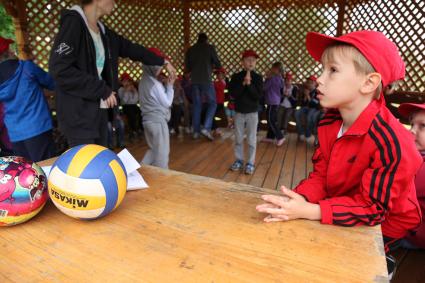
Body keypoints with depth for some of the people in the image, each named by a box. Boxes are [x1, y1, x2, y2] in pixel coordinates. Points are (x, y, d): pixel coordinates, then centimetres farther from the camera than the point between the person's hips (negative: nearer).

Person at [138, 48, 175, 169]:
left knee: (153, 149, 20)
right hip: (158, 121, -9)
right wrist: (169, 85, -5)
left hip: (148, 120, 9)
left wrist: (164, 84, 7)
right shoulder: (155, 83, -18)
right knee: (162, 152, 3)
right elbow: (167, 102, -12)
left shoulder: (144, 81, 10)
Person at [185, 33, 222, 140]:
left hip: (194, 81, 4)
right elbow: (218, 65, 1)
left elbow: (187, 68, 14)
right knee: (212, 103, 7)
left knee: (196, 105, 9)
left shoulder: (190, 49, 11)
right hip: (206, 80, -4)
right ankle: (206, 128, -7)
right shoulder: (210, 47, 3)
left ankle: (196, 131, 8)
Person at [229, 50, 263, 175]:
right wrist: (243, 83, -19)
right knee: (238, 138, 10)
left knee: (251, 139, 3)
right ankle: (239, 160, 24)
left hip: (252, 112, -1)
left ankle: (250, 163, 13)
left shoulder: (258, 77, -3)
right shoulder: (236, 76, 0)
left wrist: (249, 84, -20)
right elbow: (233, 93, -10)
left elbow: (258, 96, -11)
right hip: (239, 112, 2)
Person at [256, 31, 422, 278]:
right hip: (342, 214, 6)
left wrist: (310, 211, -34)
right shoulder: (329, 123, -9)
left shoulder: (390, 142, -30)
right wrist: (300, 199, -27)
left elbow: (373, 207, -25)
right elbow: (320, 176, -6)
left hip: (382, 226, -6)